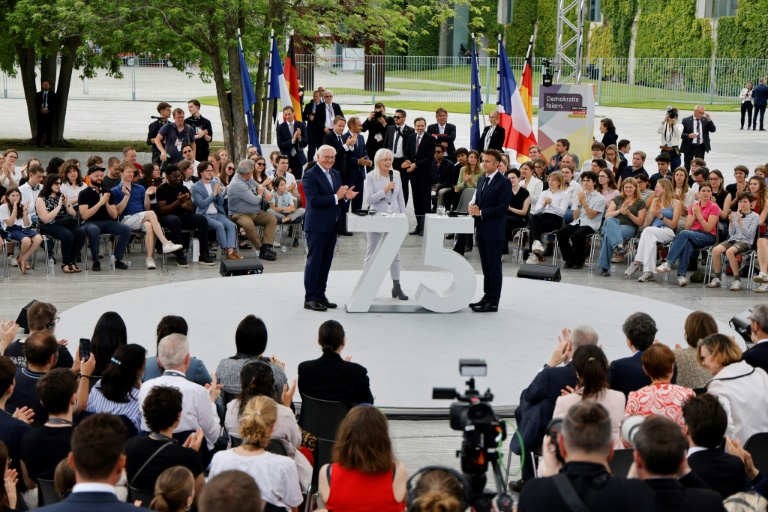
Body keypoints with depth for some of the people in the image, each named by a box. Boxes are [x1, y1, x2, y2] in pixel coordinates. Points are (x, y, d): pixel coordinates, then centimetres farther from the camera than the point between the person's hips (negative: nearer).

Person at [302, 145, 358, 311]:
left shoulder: (335, 174, 15)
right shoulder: (310, 175, -11)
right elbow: (313, 200, -21)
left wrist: (346, 196, -5)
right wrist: (336, 197, -24)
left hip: (331, 226, 8)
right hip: (317, 226, -8)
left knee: (326, 262, 13)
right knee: (314, 261, -4)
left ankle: (320, 295, 21)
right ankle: (310, 299, 1)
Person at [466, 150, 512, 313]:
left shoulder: (503, 182, -11)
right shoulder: (482, 180, 15)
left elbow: (502, 207, -17)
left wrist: (481, 212, -18)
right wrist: (473, 206, -3)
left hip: (494, 230, -8)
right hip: (481, 229, 8)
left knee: (494, 266, -3)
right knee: (485, 266, 14)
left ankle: (493, 302, 0)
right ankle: (487, 296, 22)